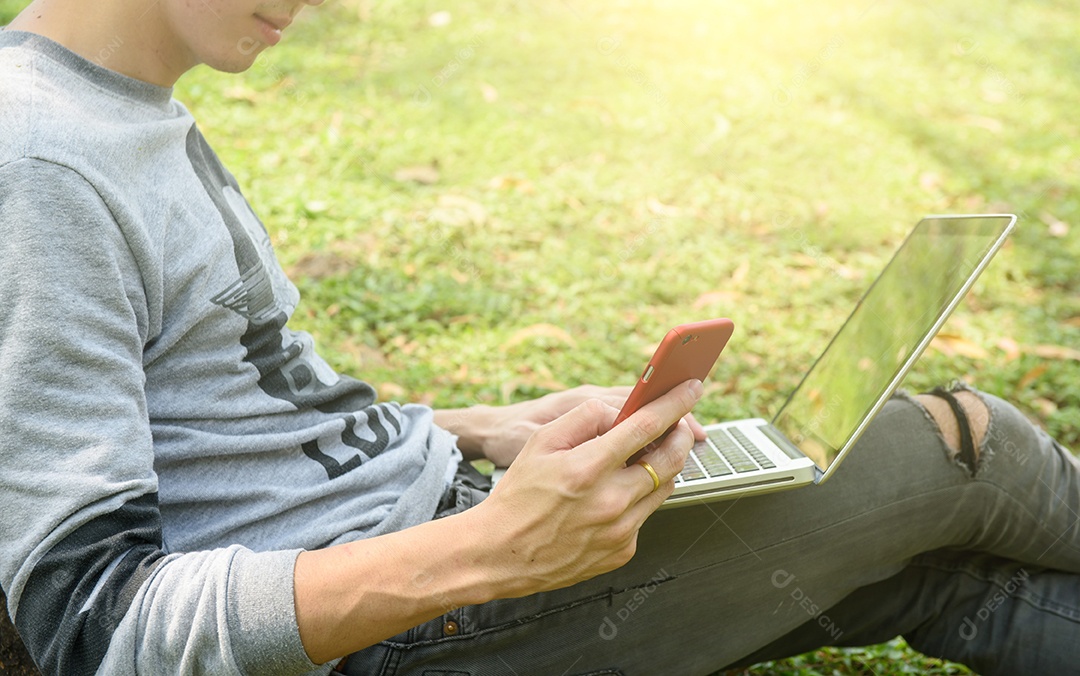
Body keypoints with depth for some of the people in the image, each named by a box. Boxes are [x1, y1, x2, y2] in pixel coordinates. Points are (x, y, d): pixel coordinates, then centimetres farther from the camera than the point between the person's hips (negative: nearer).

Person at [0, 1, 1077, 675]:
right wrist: (487, 553, -34)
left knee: (943, 573, 9)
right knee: (958, 445, 0)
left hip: (426, 511, 9)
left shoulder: (151, 120, 11)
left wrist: (483, 435, 5)